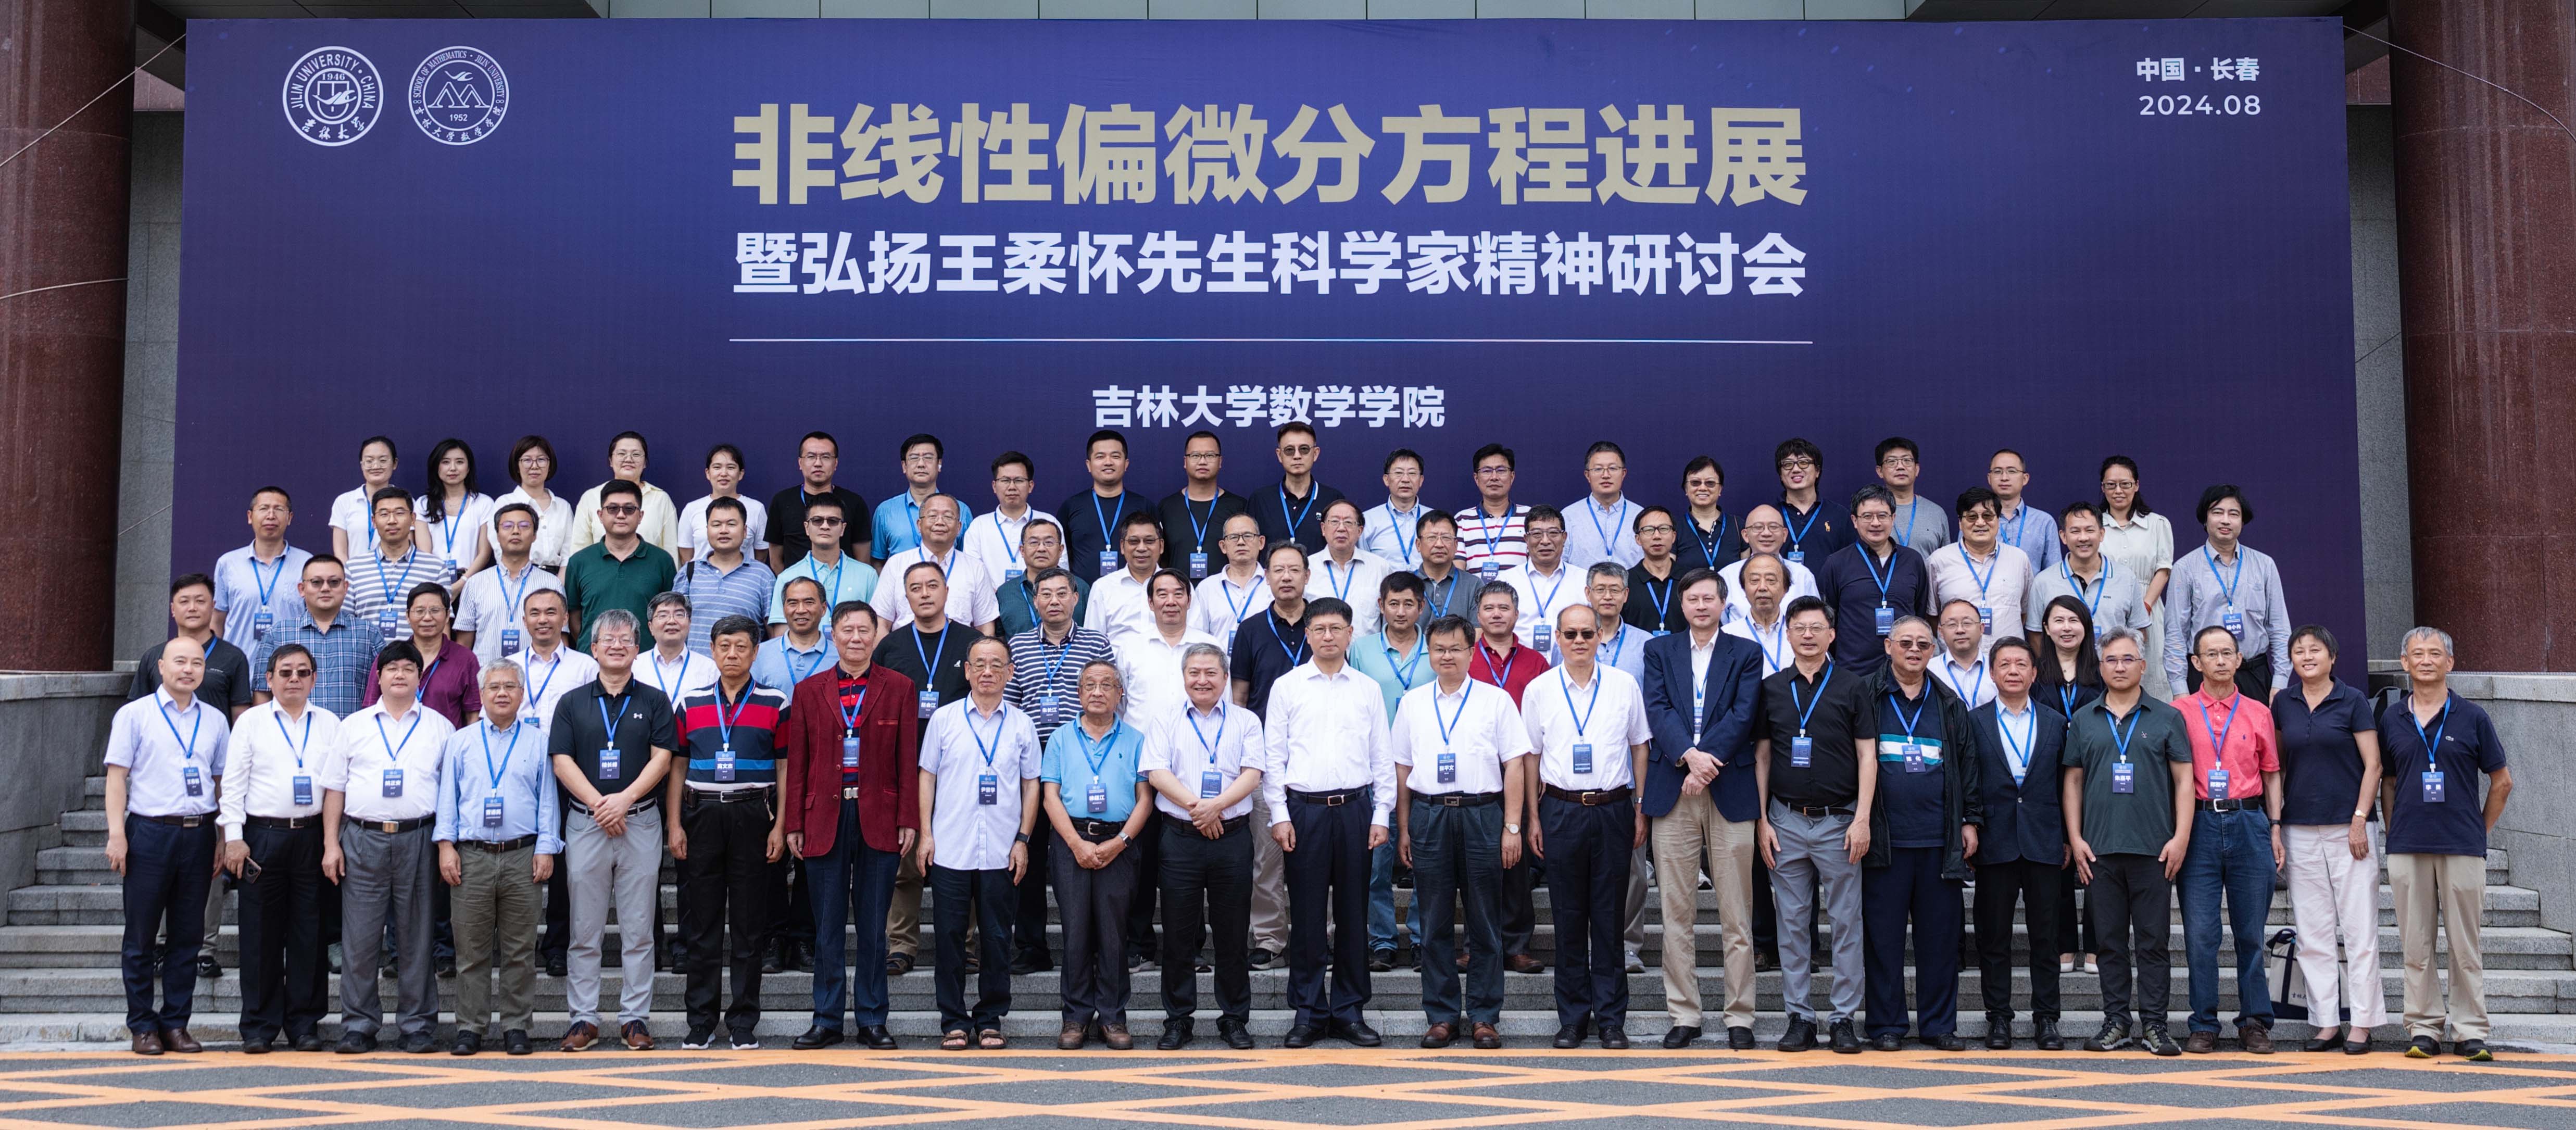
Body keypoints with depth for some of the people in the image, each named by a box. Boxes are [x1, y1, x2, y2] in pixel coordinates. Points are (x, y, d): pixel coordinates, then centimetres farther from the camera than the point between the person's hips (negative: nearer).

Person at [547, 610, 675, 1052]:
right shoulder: (572, 702, 9)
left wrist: (626, 798, -14)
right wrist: (598, 803, -12)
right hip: (585, 824, 0)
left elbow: (662, 758, 0)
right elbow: (561, 760, 1)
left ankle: (634, 1018, 8)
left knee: (638, 929, 2)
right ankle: (584, 1018, 10)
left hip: (641, 823, 0)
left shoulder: (653, 701, 8)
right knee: (585, 929, 4)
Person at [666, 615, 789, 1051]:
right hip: (702, 816, 2)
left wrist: (780, 826, -4)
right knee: (701, 925, 5)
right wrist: (674, 824, 2)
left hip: (752, 817, -1)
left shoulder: (775, 703, 4)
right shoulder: (691, 704, 9)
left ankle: (744, 1023, 10)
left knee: (750, 925, 2)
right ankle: (701, 1023, 12)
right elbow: (677, 767, 10)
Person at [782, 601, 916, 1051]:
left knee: (873, 926, 5)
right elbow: (797, 763, 7)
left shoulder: (900, 688, 4)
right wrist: (793, 824, 1)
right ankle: (827, 1020, 13)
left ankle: (872, 1019, 13)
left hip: (878, 820, -1)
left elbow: (908, 761, 2)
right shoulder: (809, 690, 8)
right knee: (827, 926, 5)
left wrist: (909, 820, -4)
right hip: (825, 819, 1)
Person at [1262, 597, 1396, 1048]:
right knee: (1306, 914, 1)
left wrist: (1381, 816, 3)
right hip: (1305, 808, -1)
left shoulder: (1368, 690, 9)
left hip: (1355, 808, 2)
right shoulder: (1287, 687, 5)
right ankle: (1308, 1012, 9)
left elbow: (1383, 758, 10)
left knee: (1354, 913, 5)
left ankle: (1349, 1010, 14)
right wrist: (1279, 816, -3)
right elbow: (1273, 755, 3)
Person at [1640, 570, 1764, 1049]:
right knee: (1677, 913, 3)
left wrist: (1707, 763, -14)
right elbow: (1657, 709, -1)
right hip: (1672, 793, 1)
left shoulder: (1746, 653, 8)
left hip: (1730, 793, -1)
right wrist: (1689, 754, -16)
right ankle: (1683, 1015, 10)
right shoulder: (1659, 650, 12)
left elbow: (1742, 715, -3)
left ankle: (1740, 1018, 6)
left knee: (1737, 915, 0)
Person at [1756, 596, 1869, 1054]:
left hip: (1839, 822, -2)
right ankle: (1799, 1017, 11)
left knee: (1845, 921, 1)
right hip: (1786, 821, 2)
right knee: (1792, 922, 4)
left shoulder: (1850, 686, 3)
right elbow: (1762, 757, 9)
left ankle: (1844, 1018, 7)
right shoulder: (1771, 689, 8)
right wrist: (1762, 821, 2)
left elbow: (1867, 757, 1)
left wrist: (1862, 818, -8)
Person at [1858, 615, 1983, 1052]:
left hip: (1939, 839, 3)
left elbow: (1968, 765, 15)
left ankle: (1939, 1023, 14)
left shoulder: (1950, 706, 14)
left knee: (1941, 934, 5)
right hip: (1884, 839, -2)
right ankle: (1886, 1024, 9)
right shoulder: (1866, 697, 4)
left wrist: (1971, 820, 8)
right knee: (1884, 934, 1)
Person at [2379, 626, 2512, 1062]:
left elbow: (2502, 781, 9)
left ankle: (2471, 1032, 8)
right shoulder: (2391, 720, 9)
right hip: (2406, 848, 2)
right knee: (2416, 946, 4)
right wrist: (2395, 830, 8)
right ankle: (2423, 1028, 11)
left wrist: (2480, 830, 6)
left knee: (2465, 945, 1)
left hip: (2462, 847, -2)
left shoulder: (2472, 717, 3)